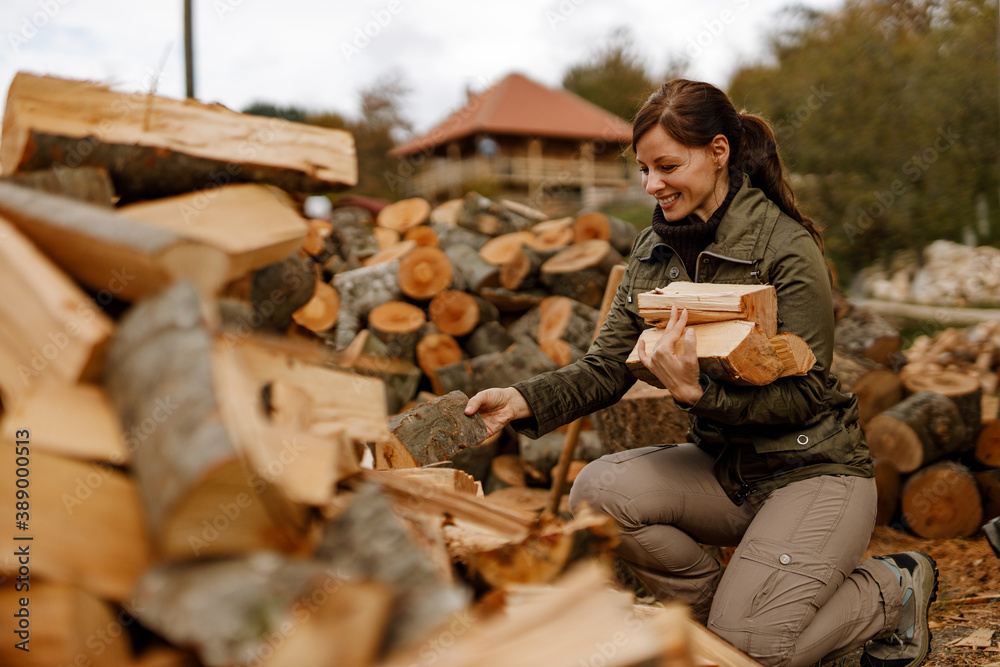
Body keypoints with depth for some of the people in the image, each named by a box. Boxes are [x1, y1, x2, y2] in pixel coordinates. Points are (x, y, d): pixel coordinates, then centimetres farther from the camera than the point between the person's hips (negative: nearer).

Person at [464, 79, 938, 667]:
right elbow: (606, 368, -1)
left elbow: (807, 392, -19)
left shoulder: (786, 247, -17)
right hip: (725, 467, 6)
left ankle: (896, 588, 12)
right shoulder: (654, 251, 2)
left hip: (814, 470, -5)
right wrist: (526, 400, -18)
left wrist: (698, 391, -33)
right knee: (597, 490, -20)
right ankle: (726, 603, 5)